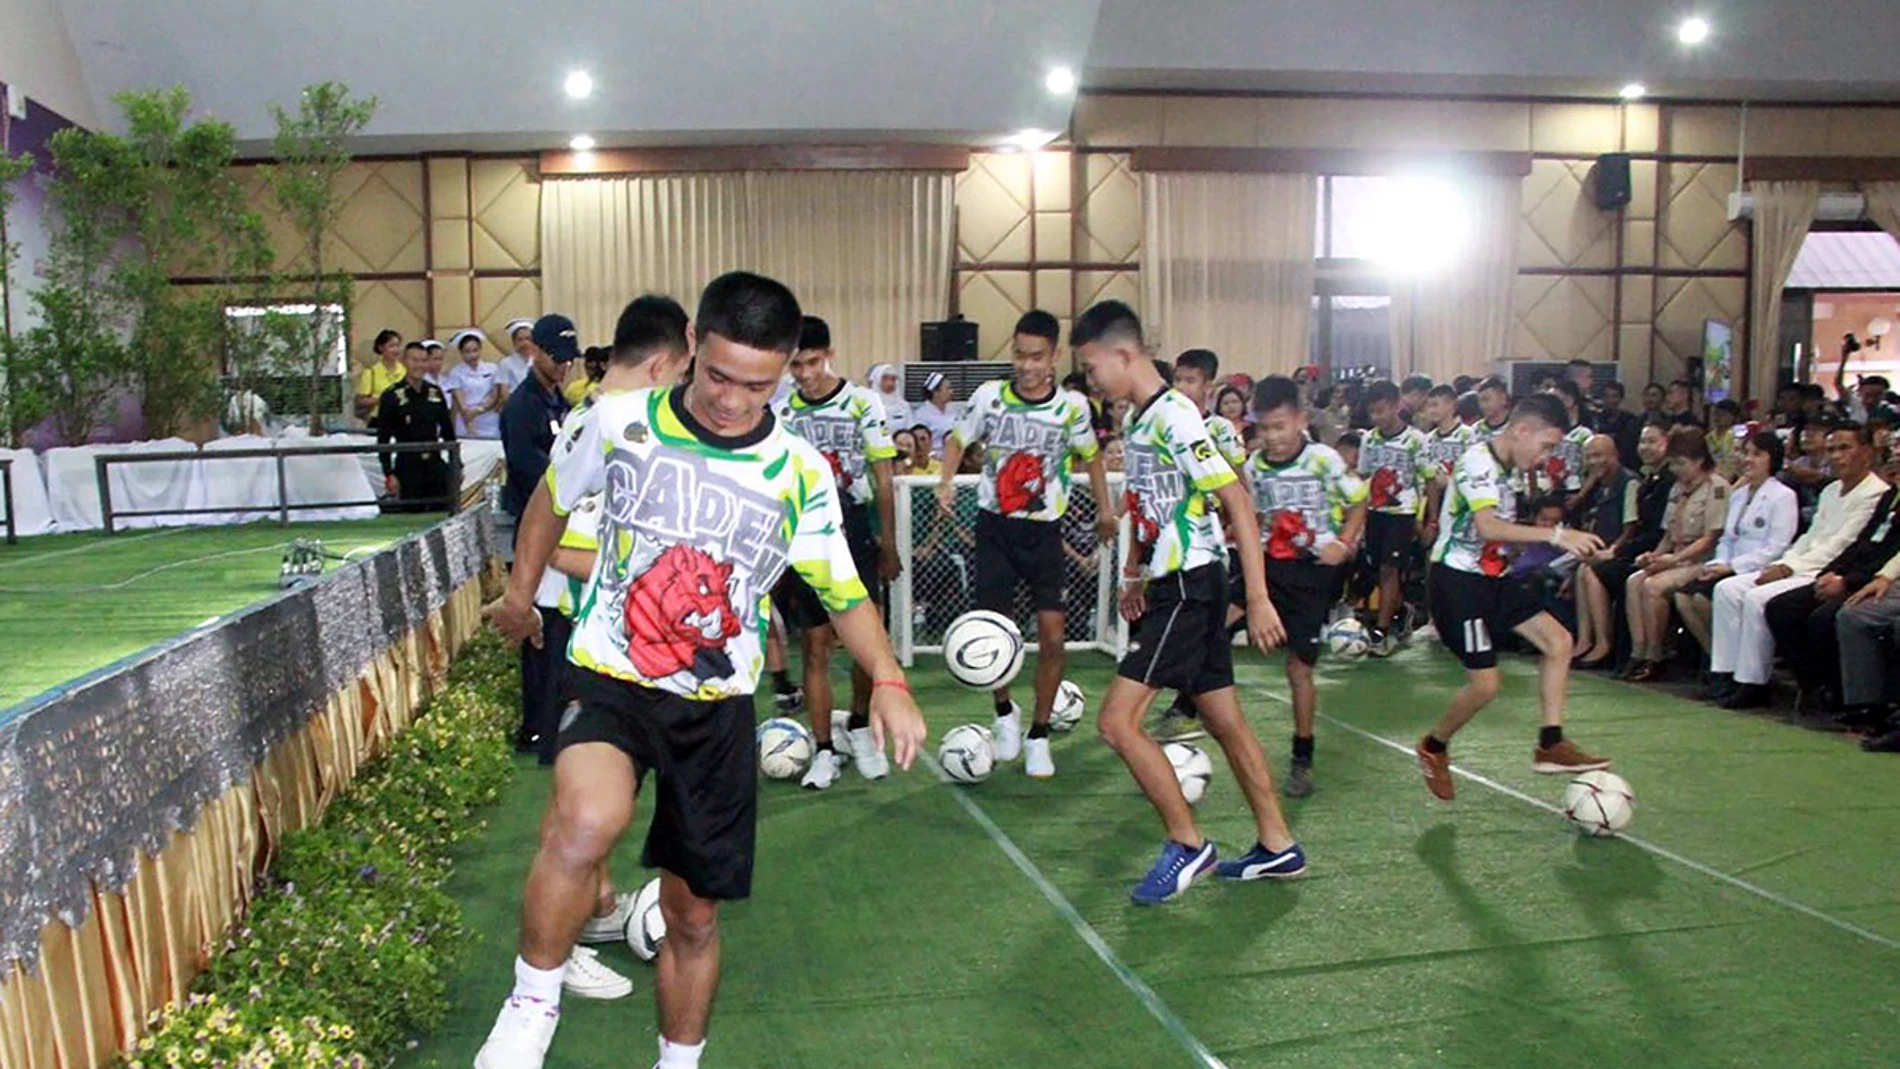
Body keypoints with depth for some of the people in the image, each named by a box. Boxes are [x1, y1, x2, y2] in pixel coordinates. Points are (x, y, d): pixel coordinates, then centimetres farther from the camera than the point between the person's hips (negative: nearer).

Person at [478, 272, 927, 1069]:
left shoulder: (800, 473, -5)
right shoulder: (617, 423, -7)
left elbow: (842, 589, 4)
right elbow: (553, 497, 13)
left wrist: (887, 681, -12)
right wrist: (521, 593, 22)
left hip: (718, 710, 2)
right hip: (611, 682, -2)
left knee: (694, 917, 11)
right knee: (588, 819, -34)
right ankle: (532, 1003, -10)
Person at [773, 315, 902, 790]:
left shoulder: (862, 403, -5)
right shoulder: (782, 411, 2)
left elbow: (883, 480, -1)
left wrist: (888, 544, -1)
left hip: (853, 532, -1)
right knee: (815, 645, 3)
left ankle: (860, 727, 24)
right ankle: (824, 752, 12)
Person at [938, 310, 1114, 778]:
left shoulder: (1072, 405, -6)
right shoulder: (989, 396, -7)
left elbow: (1090, 455, 12)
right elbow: (958, 440, 7)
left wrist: (1104, 508, 9)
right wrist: (946, 481, -10)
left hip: (1045, 530, 0)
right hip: (995, 527, 0)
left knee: (1052, 635, -5)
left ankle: (1038, 736, 13)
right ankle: (1005, 712, 24)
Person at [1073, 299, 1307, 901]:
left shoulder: (1173, 418, -17)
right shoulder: (1138, 421, 12)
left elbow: (1237, 503, -20)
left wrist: (1259, 600, -22)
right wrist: (1138, 575, 17)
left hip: (1189, 587, -10)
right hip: (1173, 587, 10)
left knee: (1117, 720, -10)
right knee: (1225, 721, 14)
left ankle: (1187, 845, 2)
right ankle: (1277, 847, 24)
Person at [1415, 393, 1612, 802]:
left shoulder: (1505, 467, 12)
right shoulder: (1479, 461, -18)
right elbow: (1488, 527, -32)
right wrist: (1555, 535, -35)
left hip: (1491, 578, 10)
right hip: (1457, 580, -10)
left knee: (1559, 641, 1)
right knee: (1485, 684, -9)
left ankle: (1550, 745, 6)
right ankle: (1434, 748, 16)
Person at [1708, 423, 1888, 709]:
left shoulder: (1875, 495, -10)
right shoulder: (1831, 491, 20)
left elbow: (1839, 547, -16)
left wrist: (1789, 568, -15)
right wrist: (1780, 564, 3)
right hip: (1803, 568, 9)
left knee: (1758, 598, -27)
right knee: (1727, 589, -4)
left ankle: (1752, 684, -18)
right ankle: (1725, 673, -6)